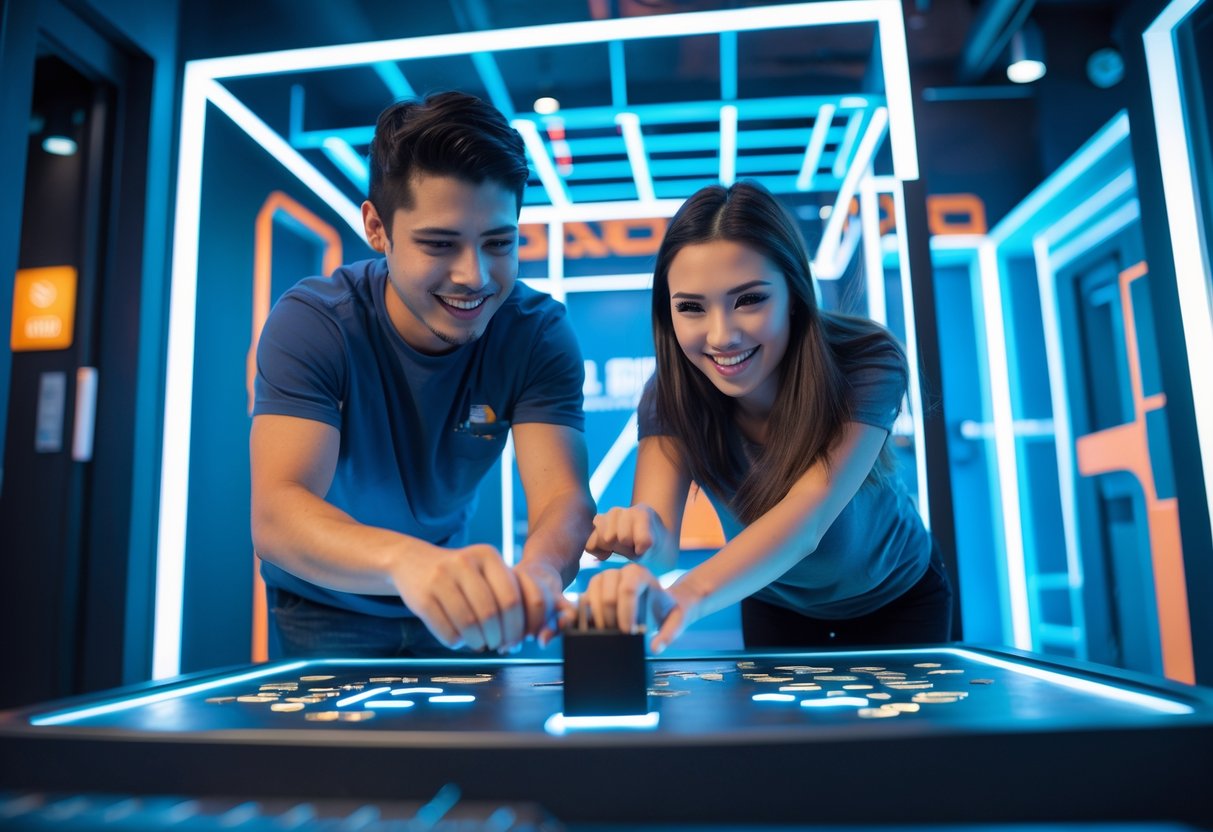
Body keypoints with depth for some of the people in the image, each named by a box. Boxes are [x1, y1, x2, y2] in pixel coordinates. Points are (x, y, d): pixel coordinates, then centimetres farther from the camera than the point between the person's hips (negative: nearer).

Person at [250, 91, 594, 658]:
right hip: (325, 610, -2)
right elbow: (276, 513, -34)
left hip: (454, 606, 2)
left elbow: (563, 497, -26)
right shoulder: (310, 323, -22)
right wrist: (407, 560, -55)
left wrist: (537, 570, -50)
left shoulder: (538, 334, -16)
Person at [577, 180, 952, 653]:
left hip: (896, 601, -1)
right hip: (774, 608, 2)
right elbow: (663, 542, -34)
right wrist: (646, 536, -58)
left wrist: (692, 595, -63)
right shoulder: (669, 397, -23)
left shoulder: (868, 366, -32)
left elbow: (809, 514, -46)